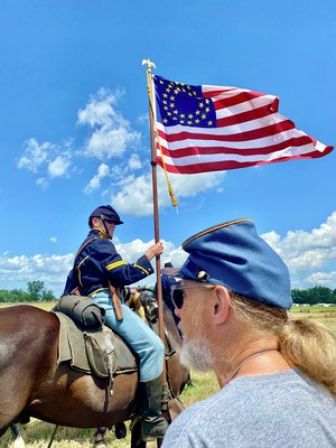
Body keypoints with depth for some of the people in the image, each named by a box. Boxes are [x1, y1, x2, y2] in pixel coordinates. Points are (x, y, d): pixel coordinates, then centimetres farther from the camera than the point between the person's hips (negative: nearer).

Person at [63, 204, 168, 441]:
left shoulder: (87, 247, 26)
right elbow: (126, 274, -16)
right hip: (105, 301, -11)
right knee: (152, 345, -20)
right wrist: (150, 254, -9)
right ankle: (152, 420, -20)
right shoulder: (100, 243, -7)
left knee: (150, 345, 15)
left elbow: (72, 283, 28)